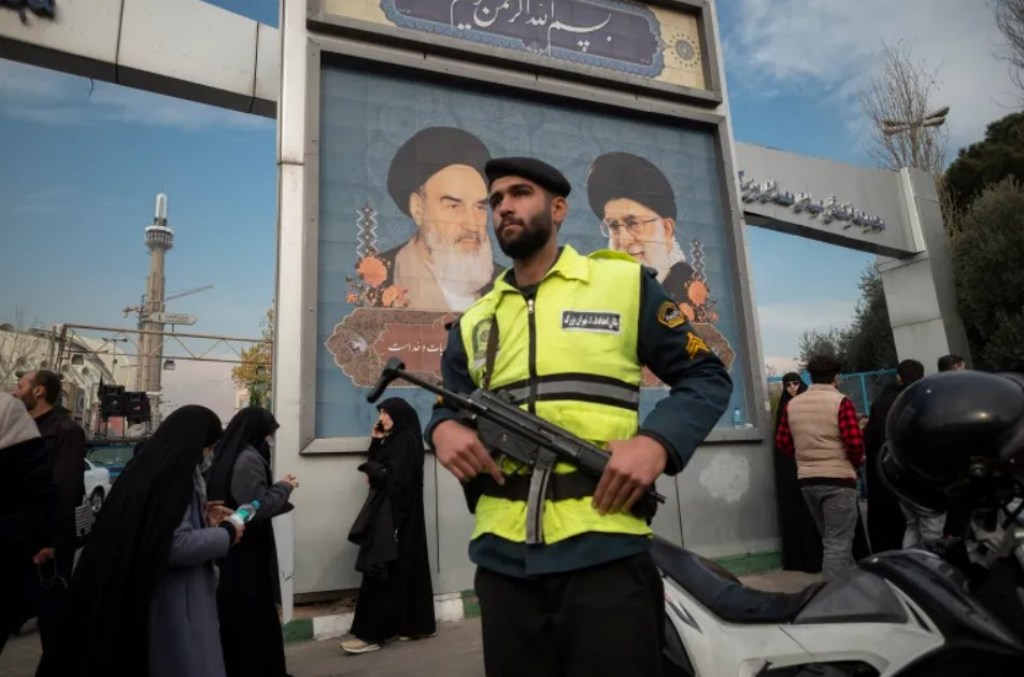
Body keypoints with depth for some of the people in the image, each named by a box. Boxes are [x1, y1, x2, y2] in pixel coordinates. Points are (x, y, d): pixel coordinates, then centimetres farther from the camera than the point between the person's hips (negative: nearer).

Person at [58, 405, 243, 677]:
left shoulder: (151, 465, 5)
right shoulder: (175, 474, -23)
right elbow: (175, 545, -27)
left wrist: (202, 516, 11)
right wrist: (226, 534, -14)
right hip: (171, 599, -10)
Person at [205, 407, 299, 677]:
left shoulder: (223, 454, 8)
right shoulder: (249, 458, -20)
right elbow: (258, 506, -24)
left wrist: (278, 487, 12)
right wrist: (283, 487, -9)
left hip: (226, 548, 9)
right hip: (246, 551, -9)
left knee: (231, 614, 19)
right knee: (254, 616, 4)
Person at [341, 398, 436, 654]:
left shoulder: (406, 440, -14)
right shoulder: (396, 439, 15)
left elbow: (396, 478, -21)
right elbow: (380, 467, 14)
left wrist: (370, 468, -7)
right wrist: (377, 441, 5)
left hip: (395, 514, -10)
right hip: (392, 512, 10)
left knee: (381, 569, -6)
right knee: (406, 567, 12)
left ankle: (370, 634, 0)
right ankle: (419, 624, 20)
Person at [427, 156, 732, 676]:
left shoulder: (624, 282, 4)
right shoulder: (474, 321, 15)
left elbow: (706, 376, 4)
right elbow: (448, 404, 20)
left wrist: (657, 441, -14)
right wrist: (443, 428, -5)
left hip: (604, 554, -3)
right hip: (502, 560, 4)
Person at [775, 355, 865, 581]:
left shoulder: (793, 404, 4)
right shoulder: (840, 401, -10)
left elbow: (782, 442, 6)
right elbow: (855, 442, -17)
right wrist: (856, 462, 3)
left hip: (807, 479, 6)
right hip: (838, 478, -6)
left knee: (832, 539, 21)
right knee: (838, 543, 1)